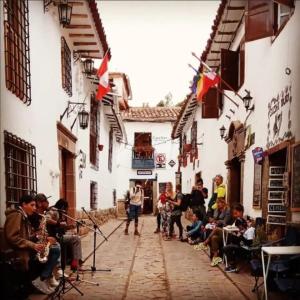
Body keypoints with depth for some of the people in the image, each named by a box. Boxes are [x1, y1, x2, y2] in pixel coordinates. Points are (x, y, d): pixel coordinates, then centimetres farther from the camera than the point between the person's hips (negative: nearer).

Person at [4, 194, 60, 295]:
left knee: (56, 251, -1)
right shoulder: (16, 215, -12)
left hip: (28, 249, 10)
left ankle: (43, 278, -9)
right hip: (19, 253, -10)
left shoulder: (24, 218, 19)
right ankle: (40, 280, -12)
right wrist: (33, 245, -27)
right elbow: (12, 238, -23)